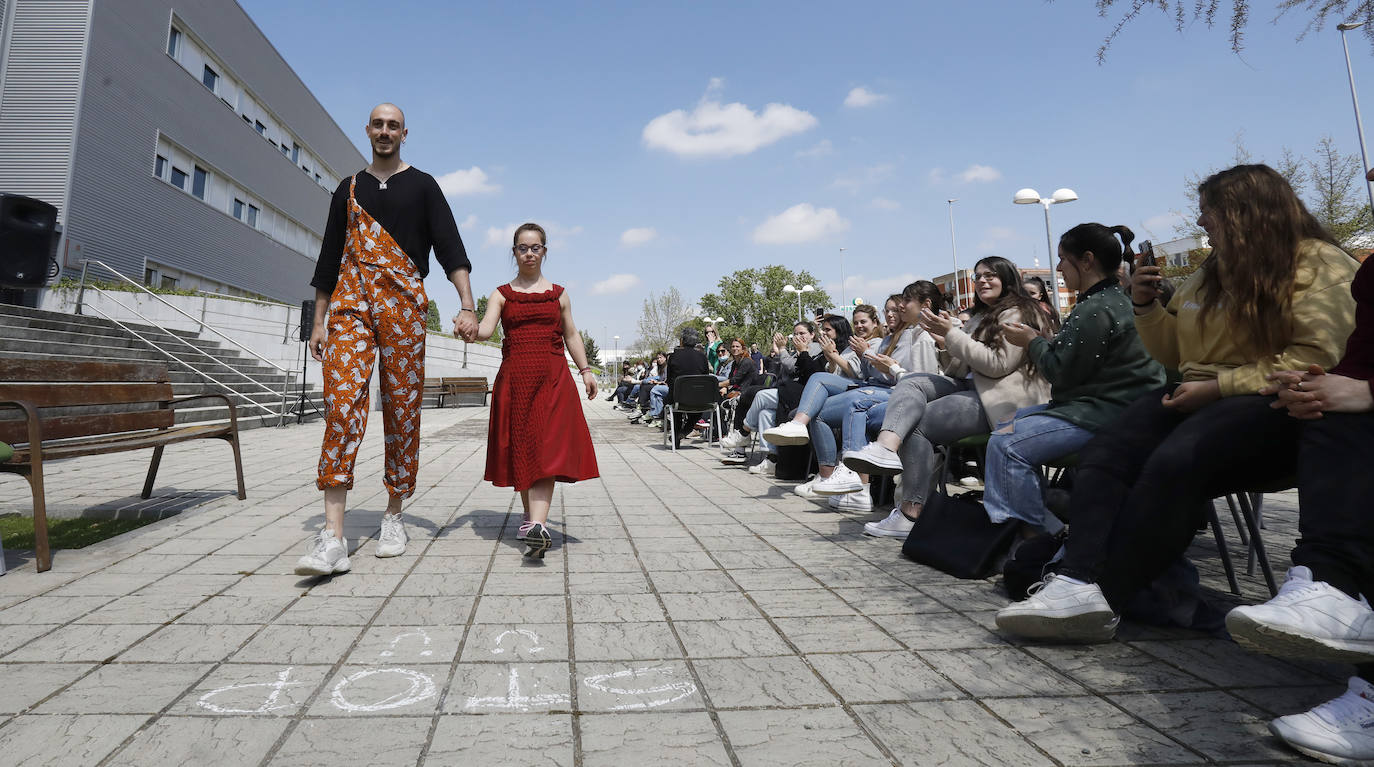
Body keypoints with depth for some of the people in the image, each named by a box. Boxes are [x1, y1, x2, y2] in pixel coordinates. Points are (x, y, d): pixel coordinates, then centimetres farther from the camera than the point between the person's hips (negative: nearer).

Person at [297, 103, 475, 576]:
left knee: (402, 408, -2)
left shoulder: (422, 186, 13)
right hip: (351, 303, 2)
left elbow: (450, 246, 0)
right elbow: (330, 257, 20)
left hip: (403, 306, -1)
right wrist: (318, 322, 12)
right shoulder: (349, 190, 21)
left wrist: (467, 306, -14)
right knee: (342, 402, -13)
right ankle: (333, 537, -17)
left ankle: (393, 517, 11)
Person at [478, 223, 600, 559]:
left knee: (547, 449, -14)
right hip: (514, 378, 1)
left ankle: (538, 526, -25)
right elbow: (486, 329, -4)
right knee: (521, 449, 5)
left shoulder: (558, 294, 15)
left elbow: (571, 335, 20)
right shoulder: (502, 294, 11)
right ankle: (531, 517, 21)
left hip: (553, 377, -1)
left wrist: (586, 370, 12)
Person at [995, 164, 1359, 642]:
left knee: (1175, 463, -37)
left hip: (1270, 405, -6)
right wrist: (1146, 306, 13)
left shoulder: (1321, 264, 2)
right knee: (1103, 454, -23)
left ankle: (1104, 597, -35)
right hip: (1199, 399, 7)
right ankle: (1079, 582, -39)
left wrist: (1218, 385, -18)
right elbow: (1175, 354, 29)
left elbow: (1318, 356, -12)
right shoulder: (1212, 273, 24)